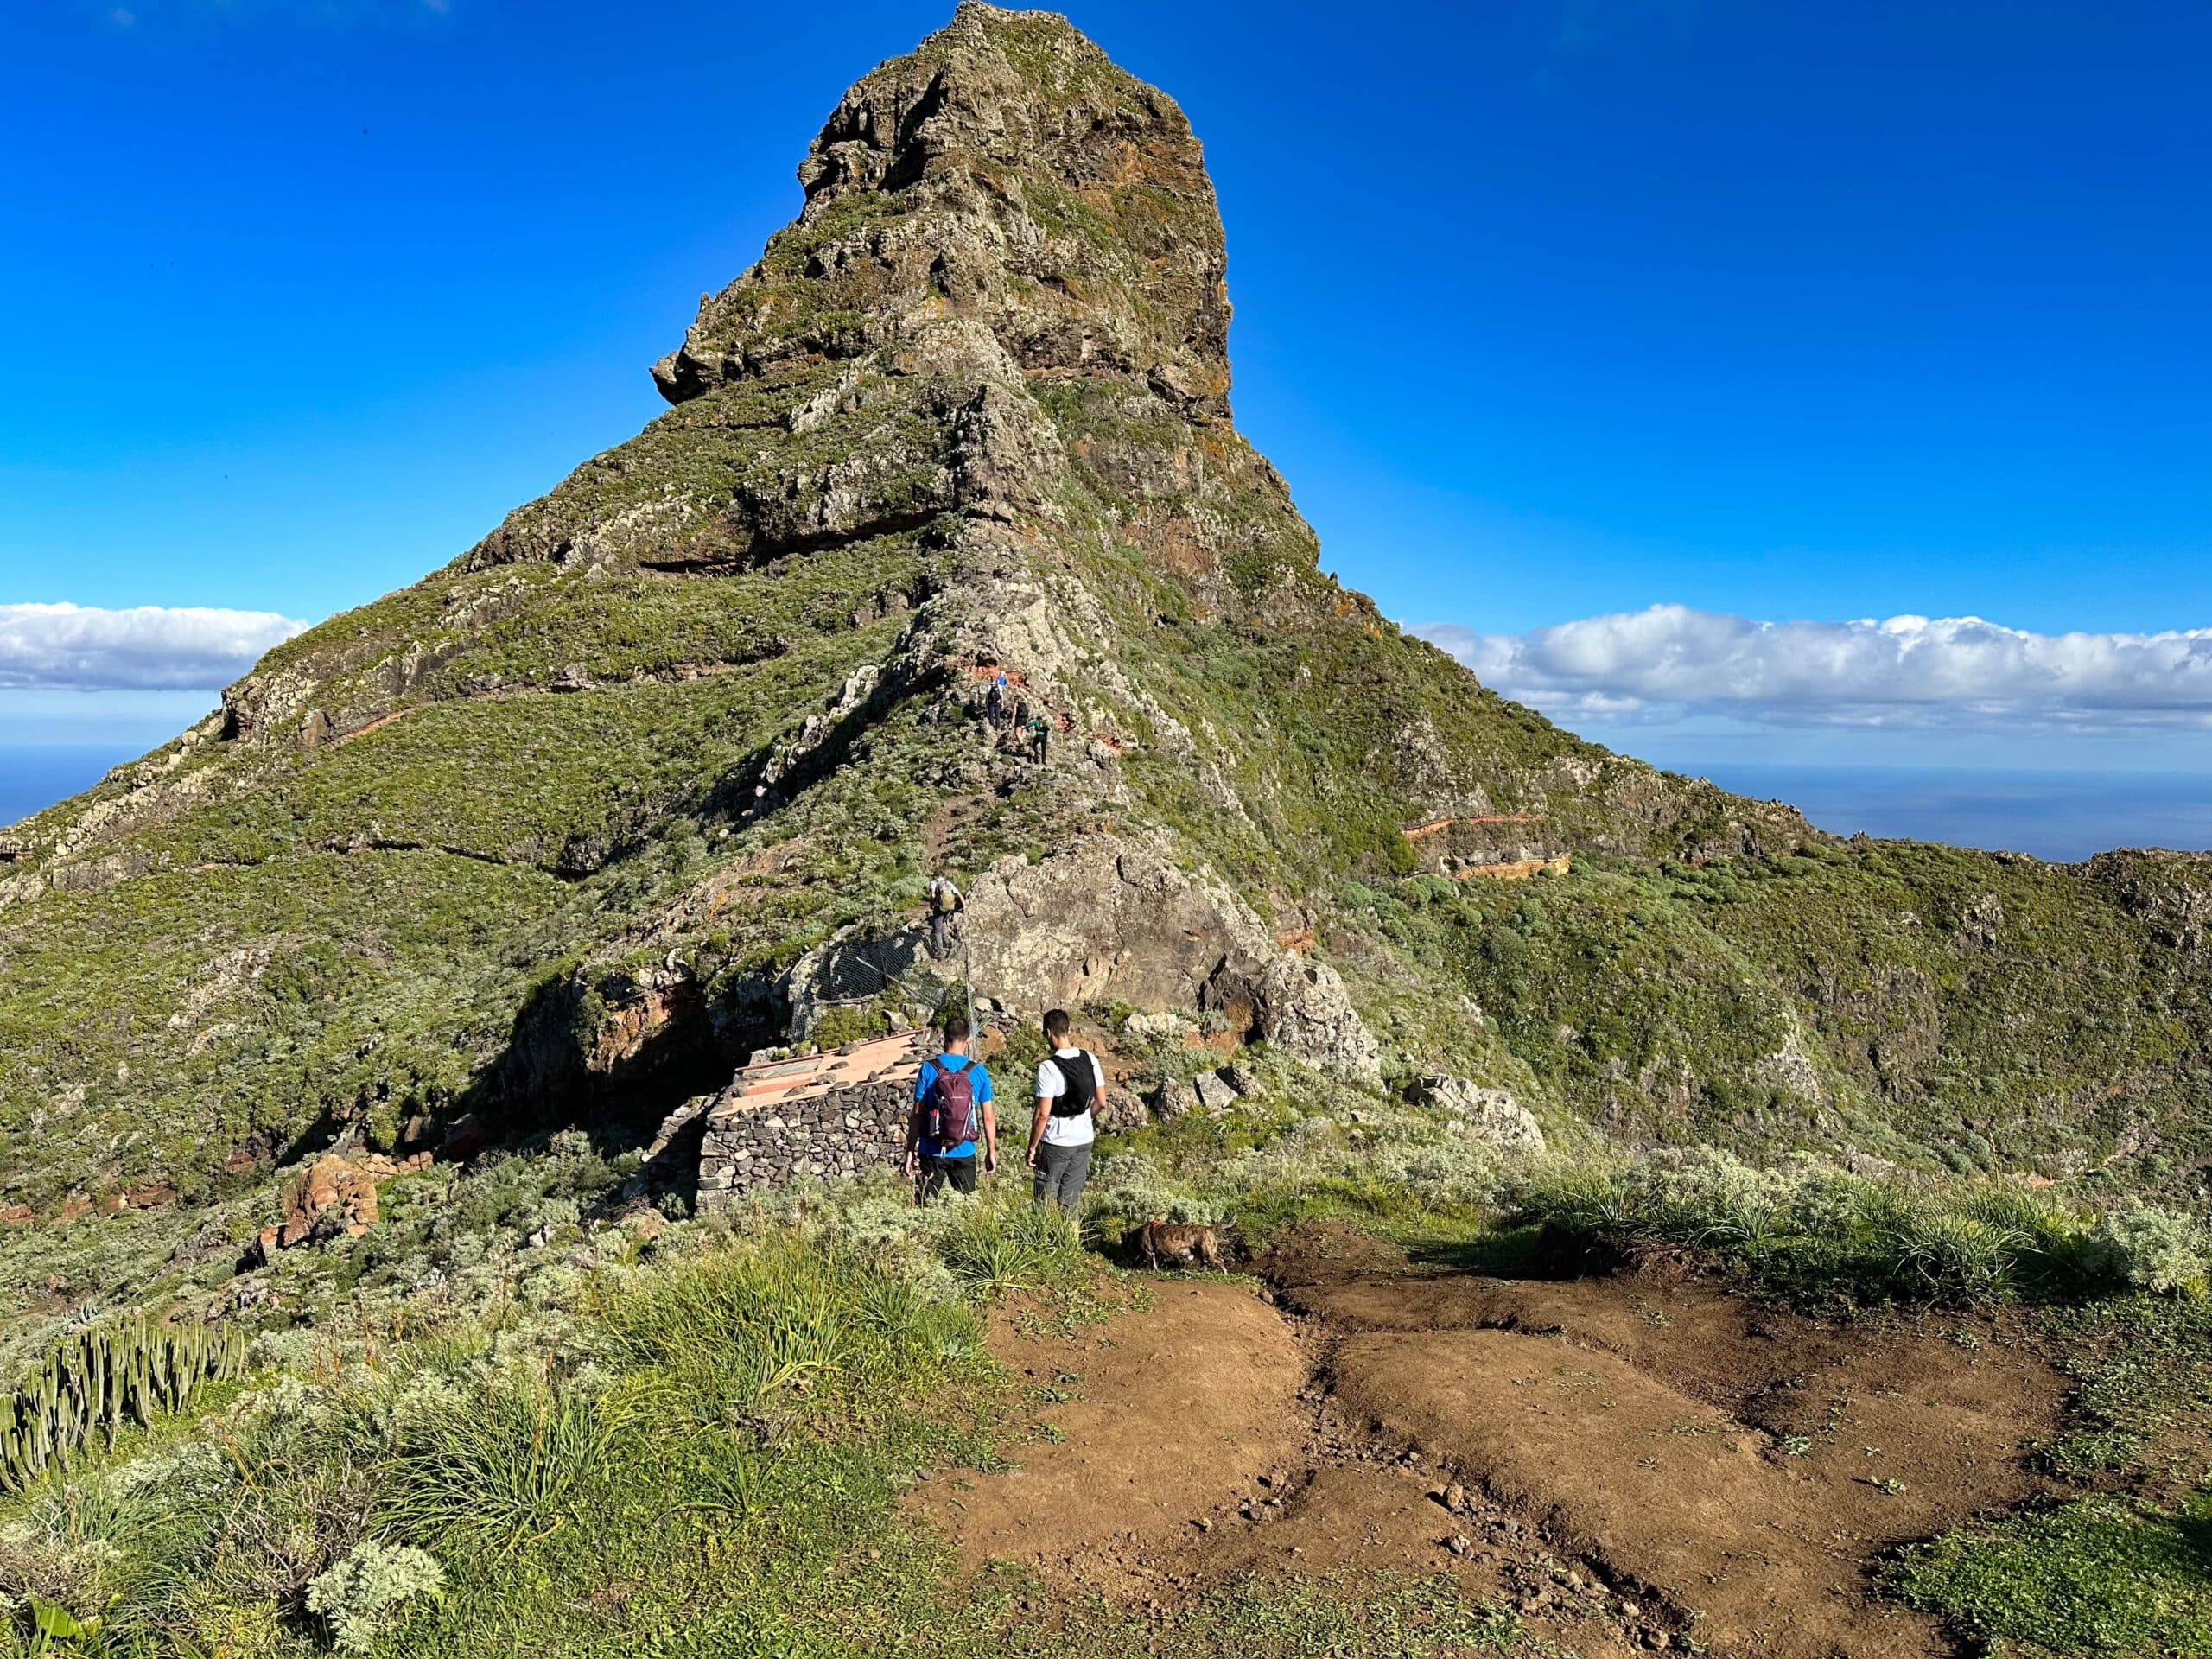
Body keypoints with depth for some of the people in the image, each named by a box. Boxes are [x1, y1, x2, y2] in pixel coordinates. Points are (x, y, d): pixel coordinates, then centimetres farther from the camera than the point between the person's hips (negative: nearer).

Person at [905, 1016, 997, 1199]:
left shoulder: (929, 1068, -7)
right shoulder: (978, 1071, -4)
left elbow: (917, 1115, -5)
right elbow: (988, 1117, 0)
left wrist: (910, 1150, 4)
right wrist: (991, 1151, 11)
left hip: (932, 1152, -1)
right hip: (964, 1153, 1)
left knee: (927, 1203, 10)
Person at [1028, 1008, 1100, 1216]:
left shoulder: (1048, 1067, -20)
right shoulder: (1090, 1060, -3)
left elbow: (1042, 1113, -19)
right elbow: (1100, 1101, 6)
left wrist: (1032, 1147, -9)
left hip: (1055, 1143, -5)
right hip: (1084, 1139, 5)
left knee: (1045, 1201, 9)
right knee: (1070, 1203, 15)